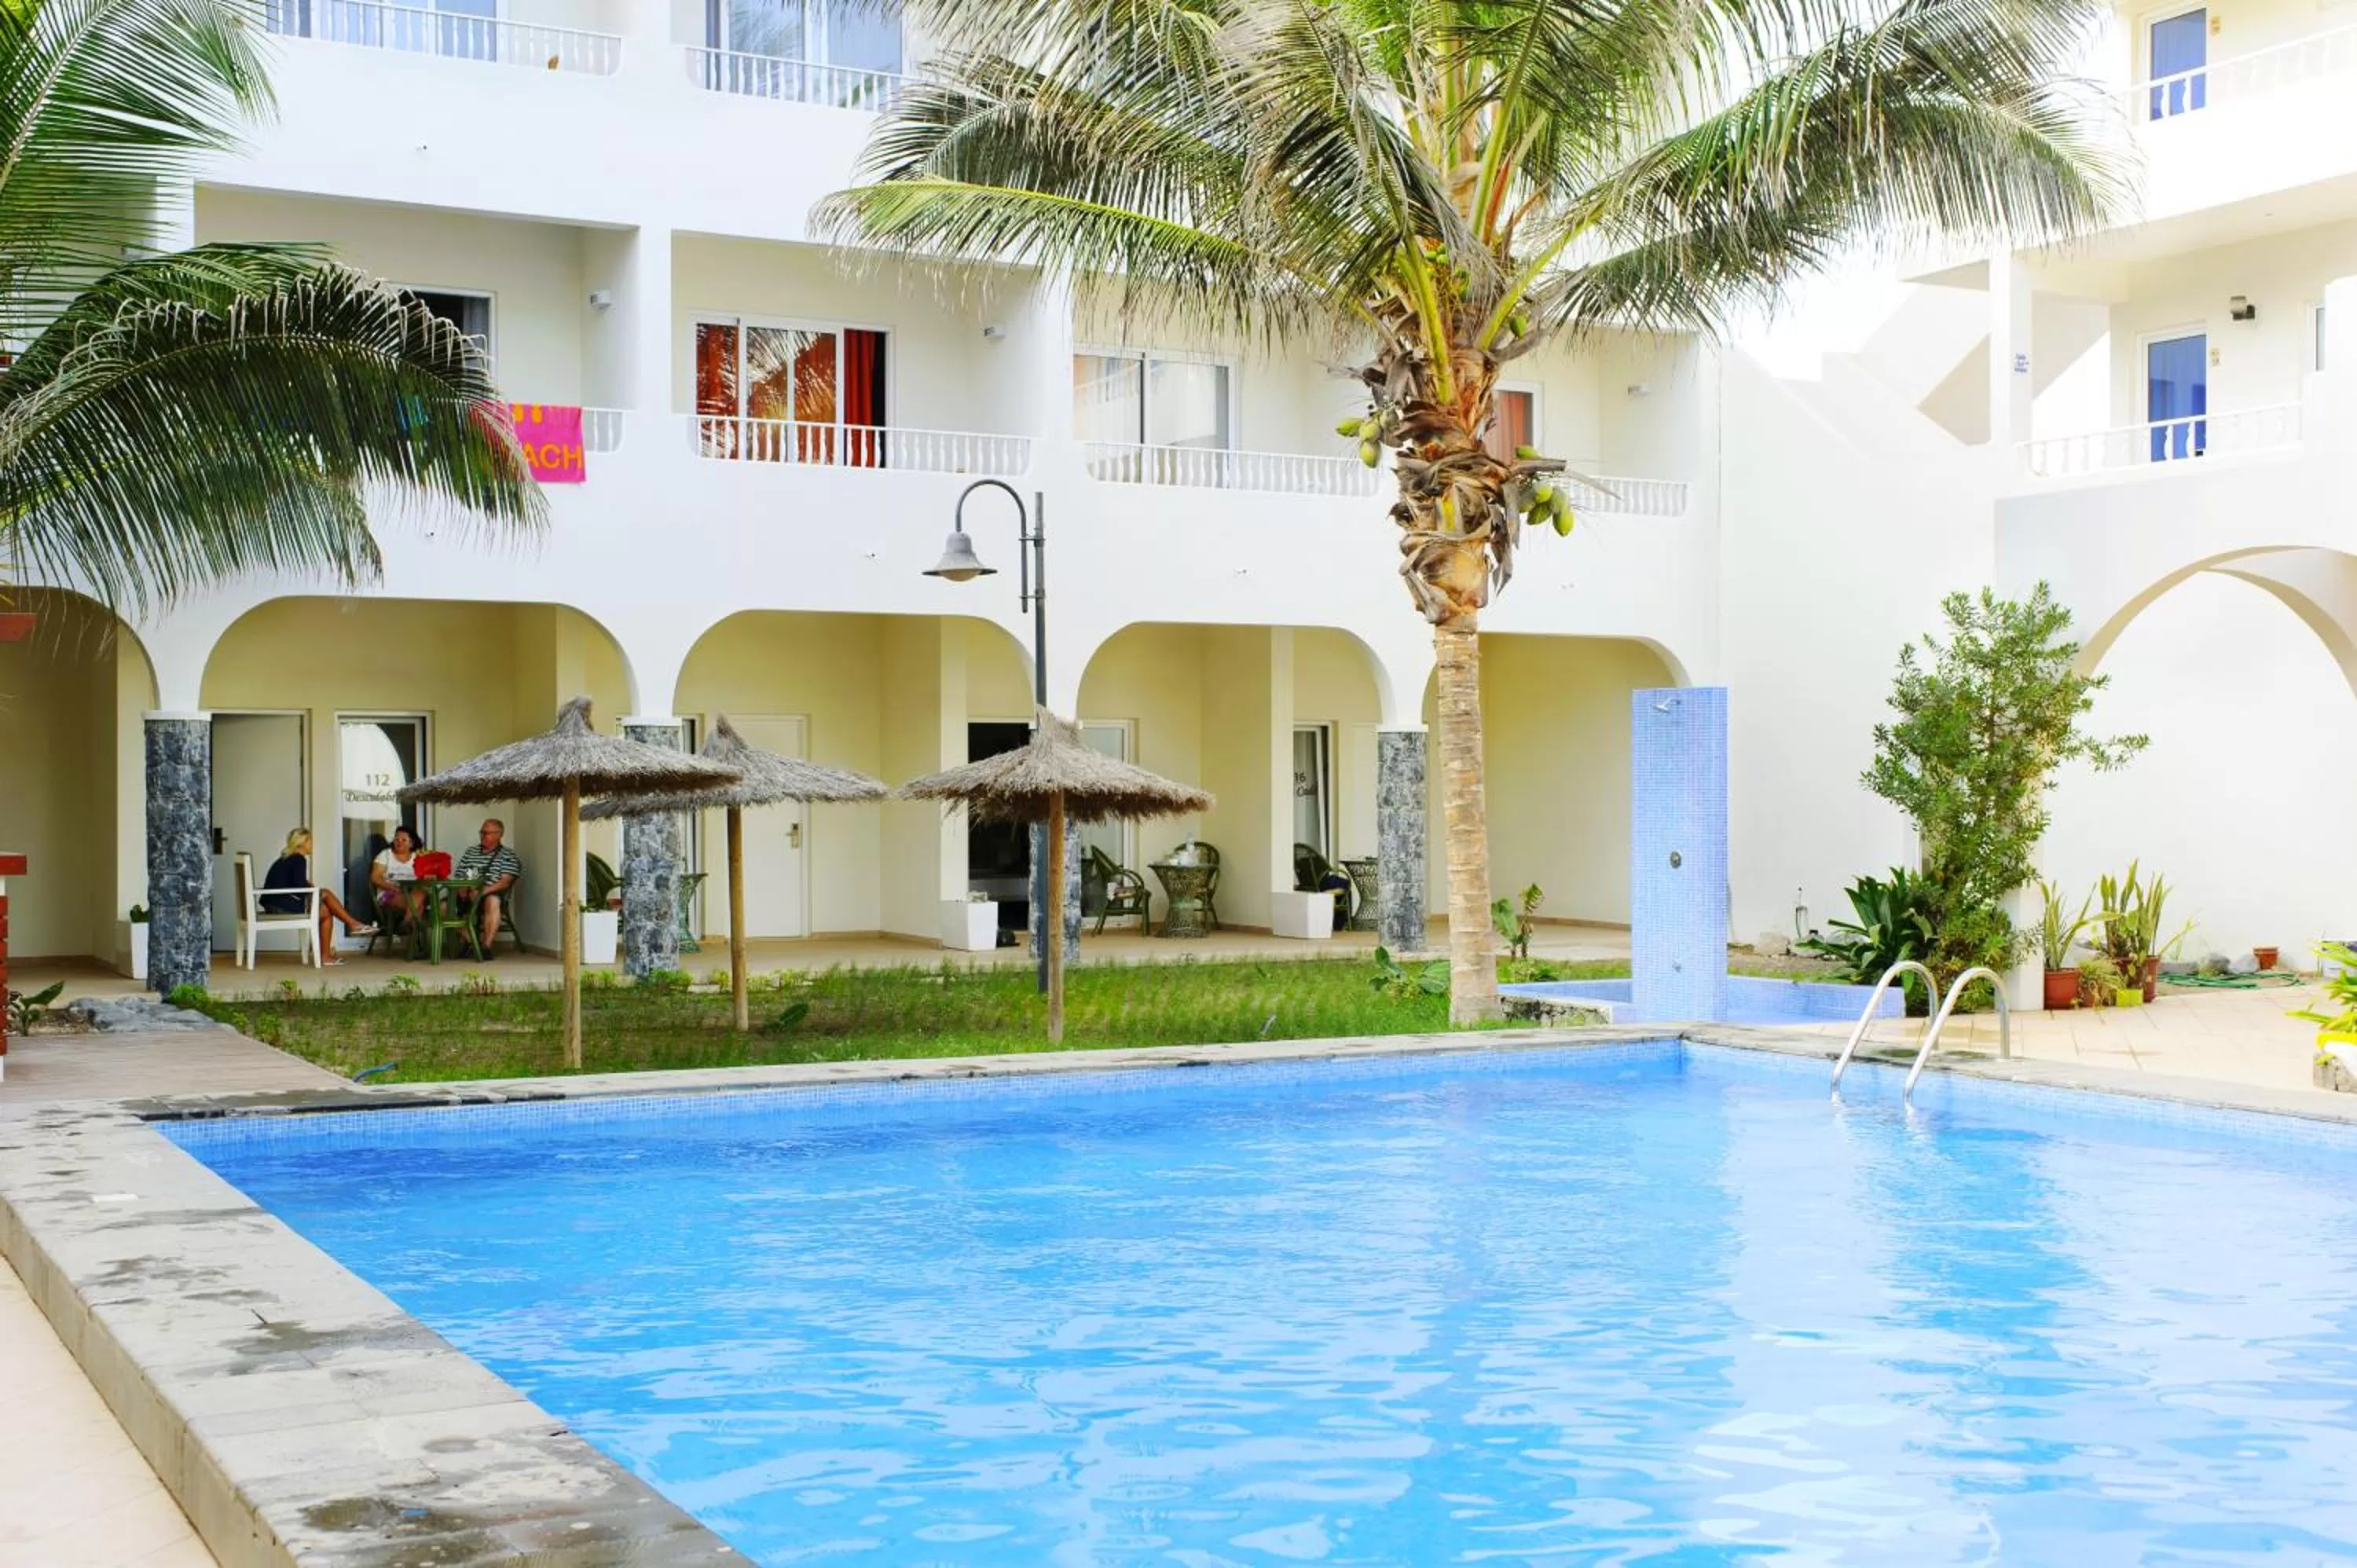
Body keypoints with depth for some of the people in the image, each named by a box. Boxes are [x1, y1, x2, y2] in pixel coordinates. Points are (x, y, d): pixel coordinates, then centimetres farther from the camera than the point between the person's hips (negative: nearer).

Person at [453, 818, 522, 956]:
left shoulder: (508, 855, 8)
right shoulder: (470, 853, 23)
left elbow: (505, 882, -6)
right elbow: (458, 878, 17)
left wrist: (482, 891, -20)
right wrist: (463, 891, -7)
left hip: (491, 894, -5)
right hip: (467, 895, 5)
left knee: (492, 901, -40)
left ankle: (487, 946, -38)